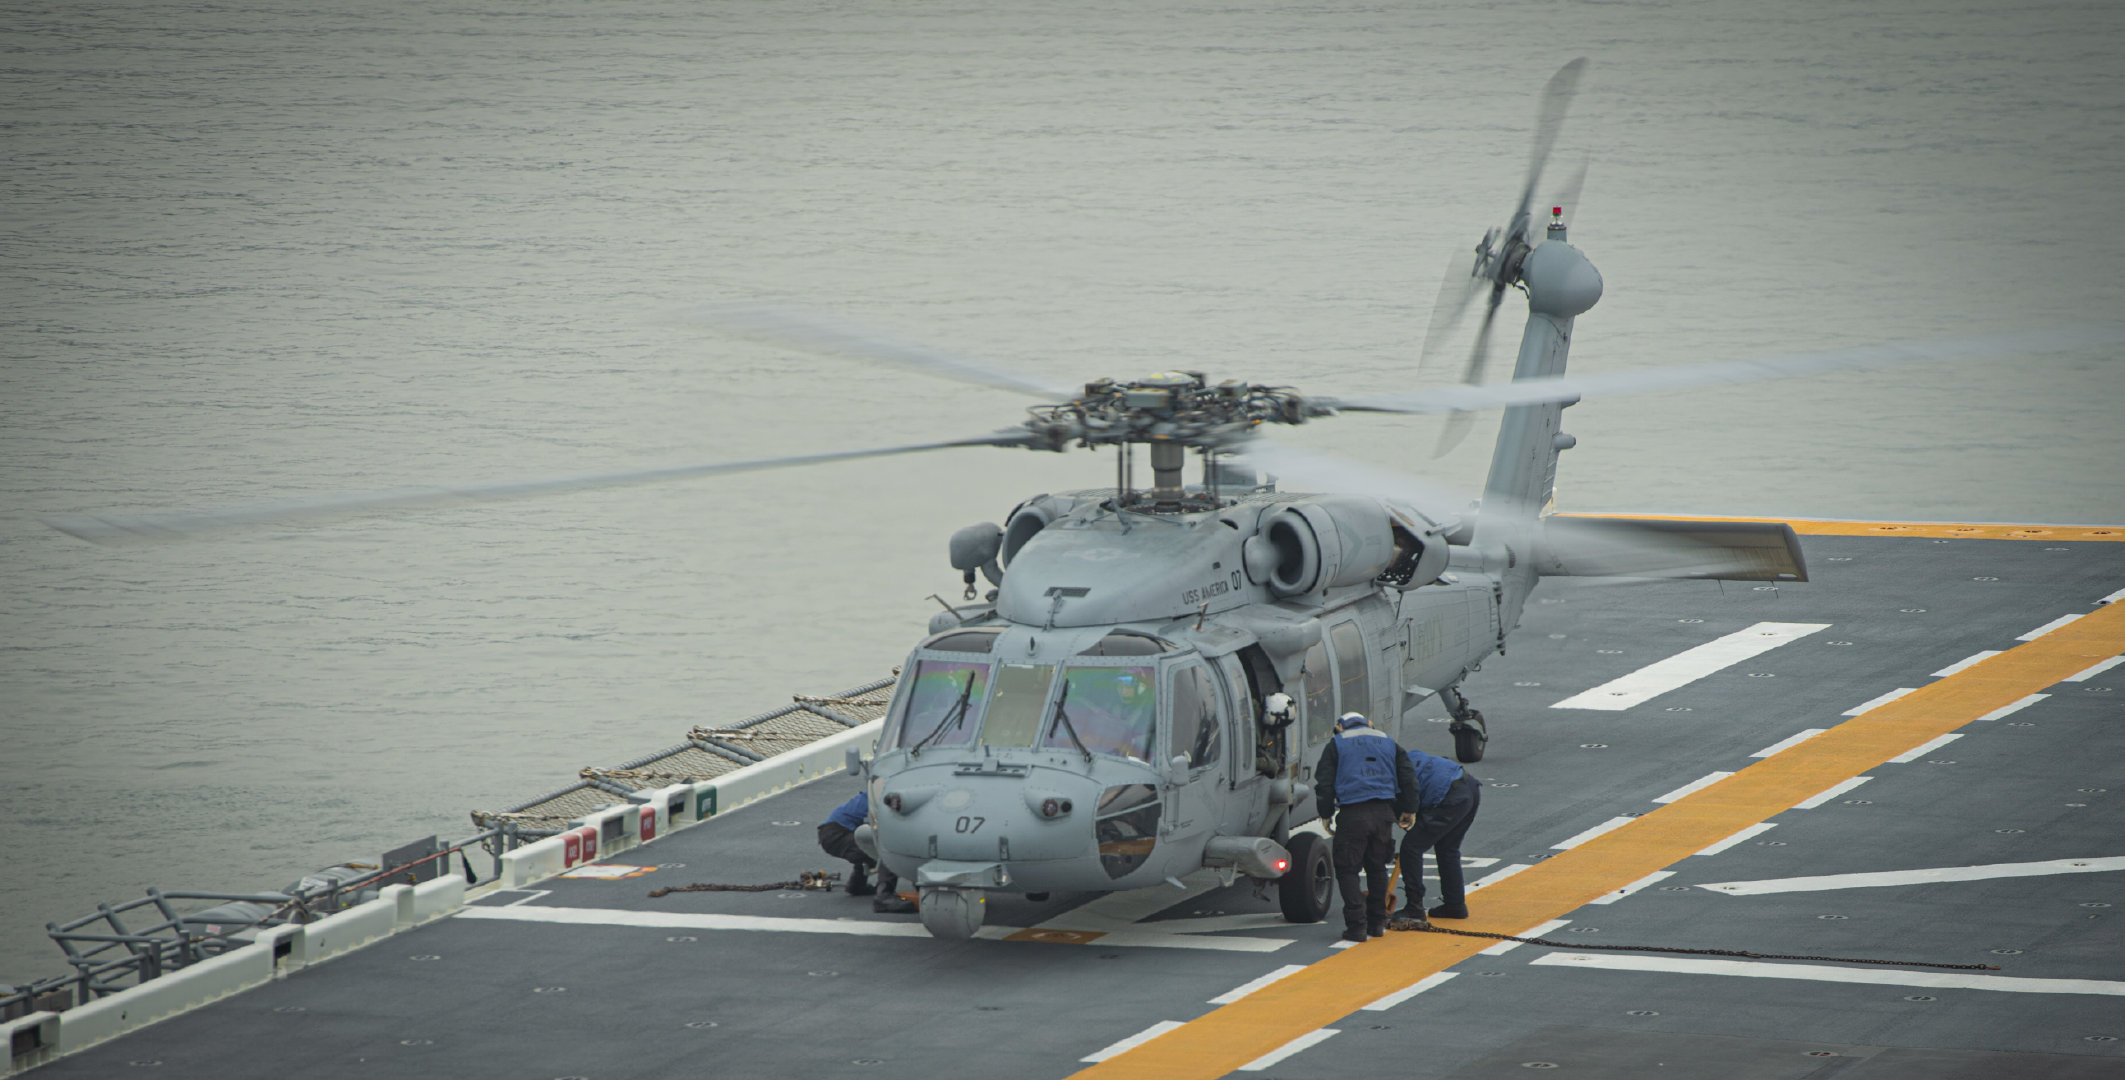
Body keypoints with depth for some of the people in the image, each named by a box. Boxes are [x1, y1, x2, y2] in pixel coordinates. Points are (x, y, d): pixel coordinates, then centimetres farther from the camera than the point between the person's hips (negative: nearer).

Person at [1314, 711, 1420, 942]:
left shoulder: (1336, 745, 8)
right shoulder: (1387, 743, 19)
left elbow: (1324, 783, 1)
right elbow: (1408, 777, 15)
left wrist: (1326, 815, 10)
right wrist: (1409, 810, 23)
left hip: (1352, 814, -4)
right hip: (1383, 814, 4)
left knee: (1347, 870, 2)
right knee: (1377, 867, 18)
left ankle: (1357, 925, -7)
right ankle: (1377, 921, 21)